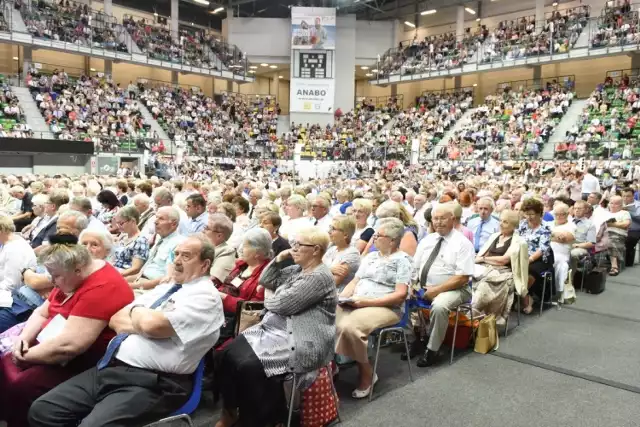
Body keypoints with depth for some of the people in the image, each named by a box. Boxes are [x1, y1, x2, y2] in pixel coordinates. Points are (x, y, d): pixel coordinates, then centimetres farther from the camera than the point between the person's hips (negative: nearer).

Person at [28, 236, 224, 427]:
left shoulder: (206, 296, -9)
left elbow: (152, 325, -21)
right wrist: (143, 324, -6)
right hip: (111, 368, 8)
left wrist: (136, 310, 1)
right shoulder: (165, 287, 17)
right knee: (41, 410, 2)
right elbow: (115, 320, 14)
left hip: (149, 383, -8)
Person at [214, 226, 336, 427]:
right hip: (274, 328, 9)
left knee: (249, 365, -25)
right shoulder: (297, 269, 13)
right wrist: (279, 258, 3)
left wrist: (268, 298, 3)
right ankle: (230, 411, 6)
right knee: (228, 354, -8)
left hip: (298, 342, -9)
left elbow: (282, 304, -19)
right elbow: (265, 281, 17)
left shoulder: (320, 277, -17)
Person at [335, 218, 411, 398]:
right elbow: (354, 282, 19)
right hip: (354, 304, 6)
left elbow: (401, 295, -12)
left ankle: (367, 372, -10)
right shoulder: (370, 256, 20)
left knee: (349, 326, -32)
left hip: (385, 308, -6)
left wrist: (368, 301, -18)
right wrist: (342, 296, -3)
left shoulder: (402, 259, -2)